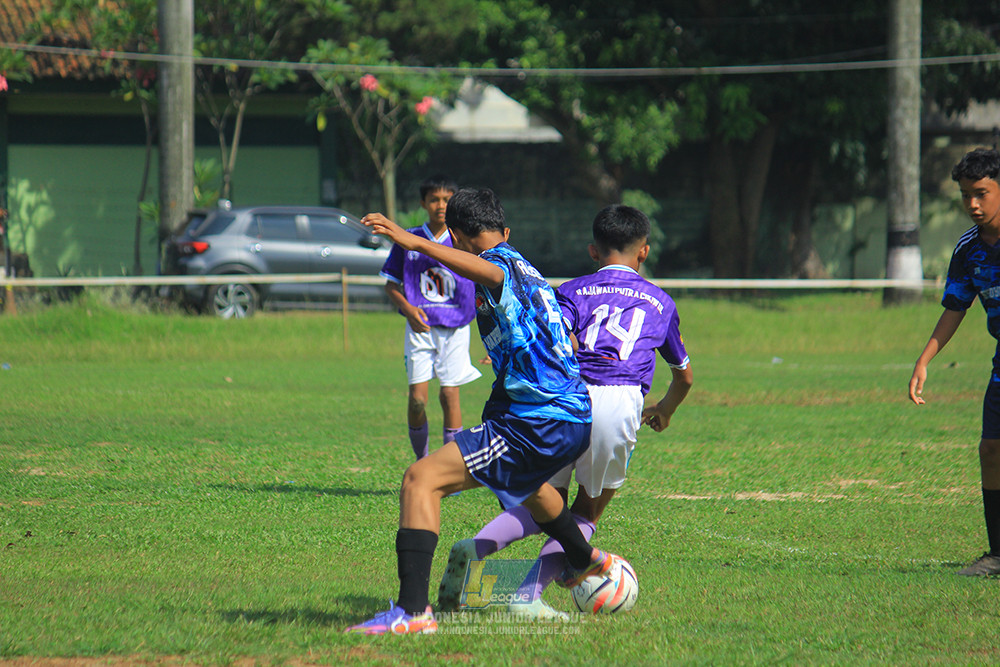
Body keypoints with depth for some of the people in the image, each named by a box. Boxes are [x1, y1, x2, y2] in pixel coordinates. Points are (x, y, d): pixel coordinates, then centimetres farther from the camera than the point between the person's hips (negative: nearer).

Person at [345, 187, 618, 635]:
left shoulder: (501, 261, -9)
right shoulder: (528, 271, 20)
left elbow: (490, 272, -36)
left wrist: (414, 242, -47)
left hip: (537, 425, -10)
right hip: (575, 418, 10)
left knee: (421, 479, -17)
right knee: (523, 481, 43)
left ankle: (413, 610, -29)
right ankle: (585, 559, 66)